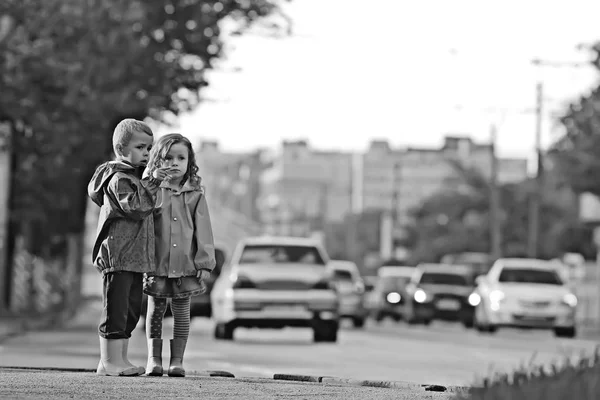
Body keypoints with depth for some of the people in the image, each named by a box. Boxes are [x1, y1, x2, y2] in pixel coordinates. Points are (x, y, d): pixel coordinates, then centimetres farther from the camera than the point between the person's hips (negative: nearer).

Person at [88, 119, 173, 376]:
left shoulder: (136, 176, 20)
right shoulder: (118, 179, -11)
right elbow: (136, 208, -24)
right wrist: (152, 184, -26)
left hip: (136, 257, 10)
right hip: (118, 255, -10)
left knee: (131, 310, 12)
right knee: (116, 308, -9)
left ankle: (120, 360, 16)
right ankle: (108, 361, -8)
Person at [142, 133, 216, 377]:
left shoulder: (195, 194, 4)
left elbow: (203, 230, 3)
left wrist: (205, 262, -1)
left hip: (185, 265, 1)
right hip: (157, 264, -1)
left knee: (181, 312, 5)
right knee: (155, 310, 6)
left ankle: (177, 360, 10)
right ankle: (153, 359, 13)